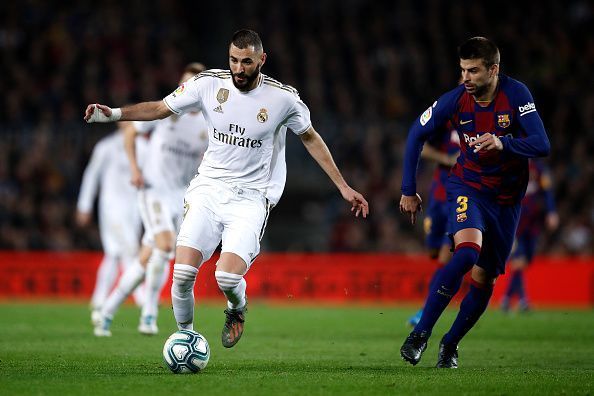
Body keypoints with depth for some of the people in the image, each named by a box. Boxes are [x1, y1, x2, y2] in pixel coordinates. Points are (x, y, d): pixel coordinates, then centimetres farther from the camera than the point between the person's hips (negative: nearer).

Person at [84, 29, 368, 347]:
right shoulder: (209, 83, -3)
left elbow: (310, 138, 10)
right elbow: (159, 108, 7)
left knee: (227, 277, -22)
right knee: (183, 272, -15)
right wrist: (113, 114, -7)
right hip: (208, 188, 2)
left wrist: (343, 187, 10)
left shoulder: (283, 98, -6)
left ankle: (237, 309, 16)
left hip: (251, 198, -2)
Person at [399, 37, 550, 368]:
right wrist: (408, 190, 1)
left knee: (484, 279, 2)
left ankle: (451, 344, 25)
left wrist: (503, 143, -41)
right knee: (468, 251, -29)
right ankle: (420, 334, -26)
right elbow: (417, 135, 1)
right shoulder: (456, 99, -13)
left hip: (507, 197, 1)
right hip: (468, 186, -1)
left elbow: (542, 145, -23)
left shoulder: (516, 94, -17)